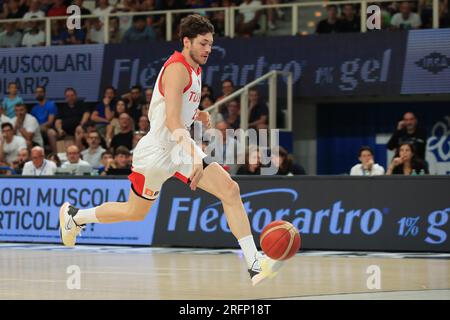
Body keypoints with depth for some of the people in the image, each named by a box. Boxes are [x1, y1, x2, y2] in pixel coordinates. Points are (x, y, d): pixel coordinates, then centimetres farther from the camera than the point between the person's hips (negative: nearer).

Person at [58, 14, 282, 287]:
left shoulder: (194, 69, 10)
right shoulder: (177, 69, -21)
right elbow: (172, 121, -33)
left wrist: (198, 114, 10)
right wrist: (194, 155, -43)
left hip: (181, 147, 8)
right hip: (157, 151, -8)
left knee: (230, 190, -13)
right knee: (135, 213, 11)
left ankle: (255, 264, -19)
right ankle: (74, 215, 37)